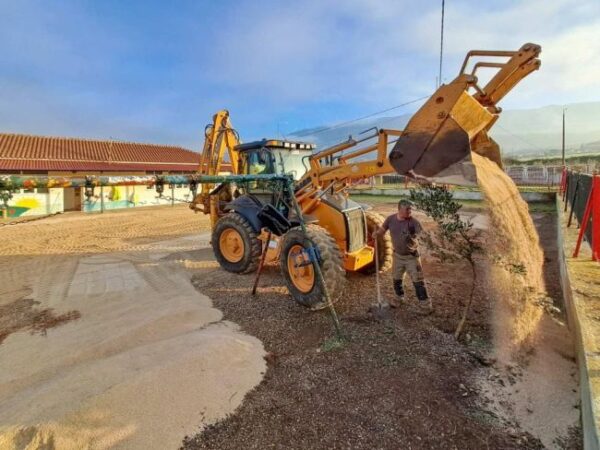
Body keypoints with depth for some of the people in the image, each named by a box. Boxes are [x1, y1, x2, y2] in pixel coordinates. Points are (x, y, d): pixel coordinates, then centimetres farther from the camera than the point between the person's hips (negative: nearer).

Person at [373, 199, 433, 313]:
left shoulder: (413, 222, -20)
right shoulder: (391, 219, -10)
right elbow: (382, 230, 2)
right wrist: (376, 233, -20)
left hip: (412, 256, -4)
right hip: (398, 255, 4)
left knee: (418, 280, 0)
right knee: (396, 279, 18)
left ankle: (424, 303, 16)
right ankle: (400, 298, 41)